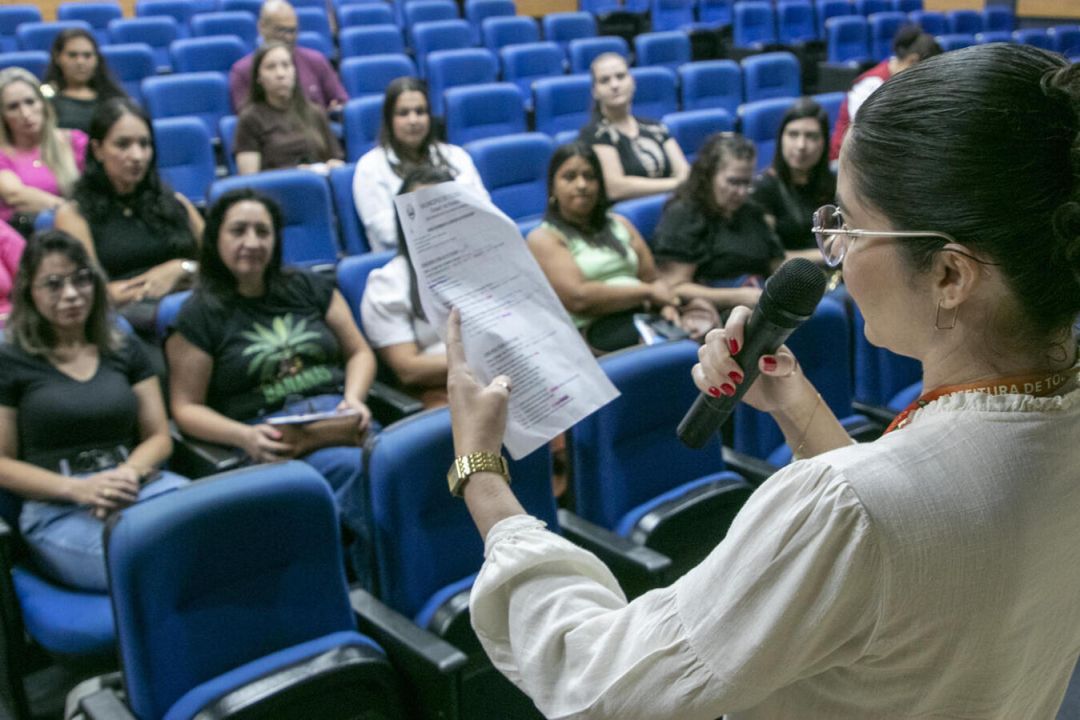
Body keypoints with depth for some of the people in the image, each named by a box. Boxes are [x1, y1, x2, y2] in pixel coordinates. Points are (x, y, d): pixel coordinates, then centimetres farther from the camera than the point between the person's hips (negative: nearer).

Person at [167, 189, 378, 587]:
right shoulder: (199, 314, 9)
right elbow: (186, 407, 7)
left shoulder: (308, 287, 21)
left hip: (336, 415, 4)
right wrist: (245, 437, -11)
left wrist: (354, 398, -1)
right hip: (268, 434, -3)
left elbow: (359, 351, 21)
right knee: (354, 467, -37)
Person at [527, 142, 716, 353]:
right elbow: (579, 298, -11)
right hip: (593, 331, -6)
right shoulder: (543, 239, 4)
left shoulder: (619, 224, 24)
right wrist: (647, 292, -4)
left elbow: (654, 279, 19)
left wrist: (667, 305, -5)